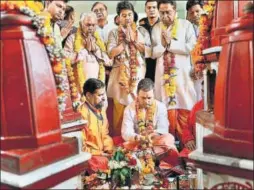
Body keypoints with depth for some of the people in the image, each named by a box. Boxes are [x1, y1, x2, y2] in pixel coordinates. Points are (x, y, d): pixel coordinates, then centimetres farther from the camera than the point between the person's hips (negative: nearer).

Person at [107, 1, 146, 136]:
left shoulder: (139, 31, 11)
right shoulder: (114, 32, 5)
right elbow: (111, 53, -7)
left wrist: (133, 39, -6)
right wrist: (125, 41, -7)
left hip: (137, 72, 2)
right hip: (120, 73, -1)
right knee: (120, 105, -3)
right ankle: (119, 136, 9)